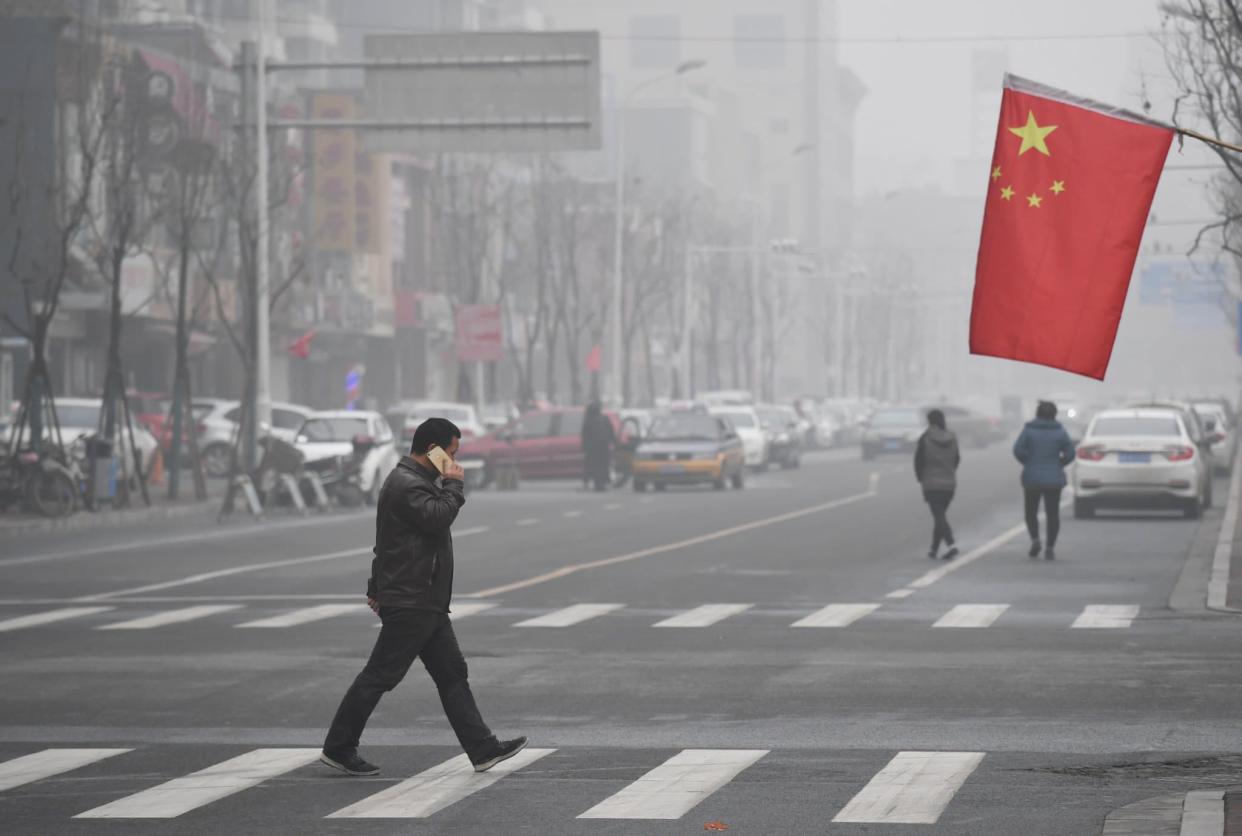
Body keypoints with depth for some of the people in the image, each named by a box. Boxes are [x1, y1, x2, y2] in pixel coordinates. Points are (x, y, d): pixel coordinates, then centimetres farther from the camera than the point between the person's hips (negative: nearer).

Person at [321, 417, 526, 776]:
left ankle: (483, 749, 7)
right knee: (380, 676, -5)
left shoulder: (415, 481, 19)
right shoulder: (407, 485, -15)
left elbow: (385, 544, 24)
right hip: (410, 603, -11)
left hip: (427, 603, 11)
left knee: (452, 673, 8)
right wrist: (454, 485, -12)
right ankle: (338, 748, 3)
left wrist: (377, 587, 27)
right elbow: (438, 517, -28)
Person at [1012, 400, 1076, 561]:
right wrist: (1058, 464, 10)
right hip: (1054, 479, 0)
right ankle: (1050, 548, 1)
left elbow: (1018, 450, -12)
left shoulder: (1029, 430, -3)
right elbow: (1070, 453, -6)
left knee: (1031, 512, 14)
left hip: (1032, 478, 0)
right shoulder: (1060, 431, -2)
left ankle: (1035, 540, -7)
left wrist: (1029, 462, 4)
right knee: (1052, 514, 7)